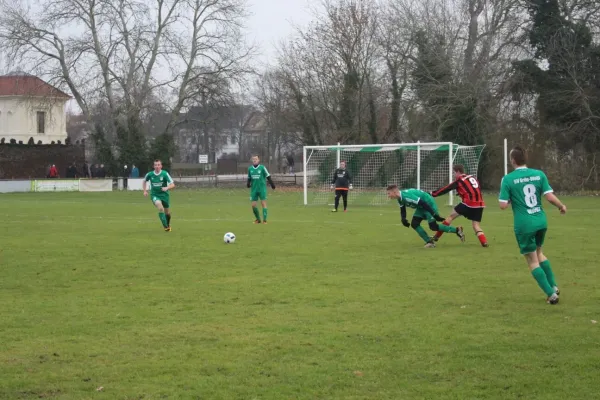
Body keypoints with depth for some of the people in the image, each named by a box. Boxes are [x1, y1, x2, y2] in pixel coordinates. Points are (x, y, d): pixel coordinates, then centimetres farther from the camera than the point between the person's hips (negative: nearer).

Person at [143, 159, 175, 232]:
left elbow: (172, 184, -16)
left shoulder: (165, 174, -14)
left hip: (164, 195, 1)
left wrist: (167, 188, -35)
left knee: (167, 212, 14)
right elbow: (144, 181, 15)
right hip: (155, 195, -1)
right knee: (160, 208, -29)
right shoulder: (150, 174, -8)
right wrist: (145, 191, 4)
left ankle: (168, 225, 45)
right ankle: (165, 226, -23)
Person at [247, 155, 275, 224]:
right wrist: (248, 183, -1)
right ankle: (258, 219, 18)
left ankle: (264, 219, -4)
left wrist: (272, 184, -8)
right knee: (253, 205, 1)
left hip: (262, 188, -4)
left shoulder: (262, 167, -5)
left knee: (263, 203, -8)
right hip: (254, 189, 4)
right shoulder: (250, 168, 7)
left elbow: (268, 176, -2)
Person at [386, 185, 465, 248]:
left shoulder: (407, 196, -34)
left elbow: (423, 204, -34)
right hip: (421, 207, 10)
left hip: (429, 204, -10)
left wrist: (435, 215, -32)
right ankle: (429, 242, 5)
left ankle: (457, 230, 3)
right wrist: (403, 219, -11)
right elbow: (402, 210, 12)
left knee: (433, 226, -12)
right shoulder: (400, 199, -2)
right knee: (414, 224, -1)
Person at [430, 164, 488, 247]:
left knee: (451, 216, 8)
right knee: (476, 225, 7)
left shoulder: (459, 180, 3)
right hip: (479, 204, 5)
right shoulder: (472, 177, 20)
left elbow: (446, 189, 4)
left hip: (468, 203, -5)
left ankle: (437, 236, 12)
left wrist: (433, 194, 10)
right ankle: (484, 242, -16)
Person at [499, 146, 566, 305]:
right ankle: (553, 286, 26)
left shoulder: (508, 179, -9)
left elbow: (503, 205, -11)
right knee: (538, 252, 28)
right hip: (541, 221, 4)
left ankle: (551, 294, 4)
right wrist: (562, 206, 14)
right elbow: (550, 196, -5)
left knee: (532, 261, 8)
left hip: (524, 225, -4)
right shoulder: (539, 174, -1)